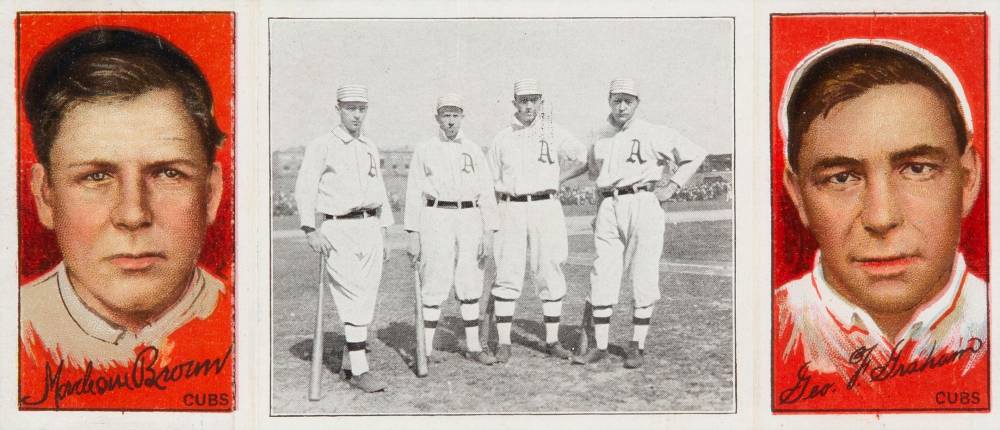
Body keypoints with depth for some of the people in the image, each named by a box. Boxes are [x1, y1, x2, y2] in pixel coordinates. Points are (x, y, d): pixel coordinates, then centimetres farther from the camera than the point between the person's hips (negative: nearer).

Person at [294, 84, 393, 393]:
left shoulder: (370, 148, 16)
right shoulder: (322, 146, -2)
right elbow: (305, 189, -8)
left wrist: (383, 234, 16)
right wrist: (311, 231, -18)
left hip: (369, 228, 6)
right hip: (337, 230, -6)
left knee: (366, 298, 5)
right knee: (354, 297, -14)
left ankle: (349, 362, 17)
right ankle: (360, 370, -13)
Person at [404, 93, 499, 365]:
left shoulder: (474, 151, 10)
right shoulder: (424, 150, 6)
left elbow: (487, 193, 6)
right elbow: (414, 194, 4)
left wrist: (489, 233, -3)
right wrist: (413, 235, -3)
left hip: (470, 219, 2)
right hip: (436, 218, -2)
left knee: (471, 285, 5)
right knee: (434, 286, -4)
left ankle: (473, 346, 12)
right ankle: (426, 348, 3)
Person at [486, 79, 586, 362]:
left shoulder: (554, 133, 5)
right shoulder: (502, 139, 10)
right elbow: (490, 180, 15)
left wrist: (559, 179, 0)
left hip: (546, 208, -1)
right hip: (511, 210, 1)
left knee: (550, 274, 1)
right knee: (508, 276, -4)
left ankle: (552, 340, 11)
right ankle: (503, 343, 1)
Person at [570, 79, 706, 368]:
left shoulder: (653, 134, 1)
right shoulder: (599, 137, 13)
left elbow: (695, 155, 4)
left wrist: (671, 188, -2)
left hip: (642, 205, -4)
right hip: (608, 209, 4)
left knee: (643, 279, -2)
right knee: (602, 279, 0)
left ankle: (637, 346, 7)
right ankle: (600, 347, 5)